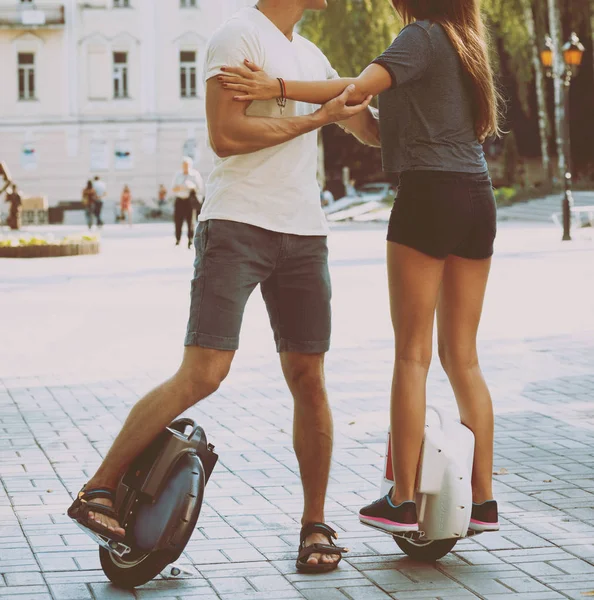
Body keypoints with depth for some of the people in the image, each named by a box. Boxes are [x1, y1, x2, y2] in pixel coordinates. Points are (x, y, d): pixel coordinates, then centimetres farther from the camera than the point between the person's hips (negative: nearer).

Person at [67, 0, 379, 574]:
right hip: (237, 224, -7)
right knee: (202, 374, -14)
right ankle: (97, 490, -3)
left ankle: (315, 525, 14)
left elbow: (367, 125, 36)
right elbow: (225, 135, -15)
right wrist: (316, 118, -11)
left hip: (304, 233, 7)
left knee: (308, 380, 4)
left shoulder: (311, 54, 21)